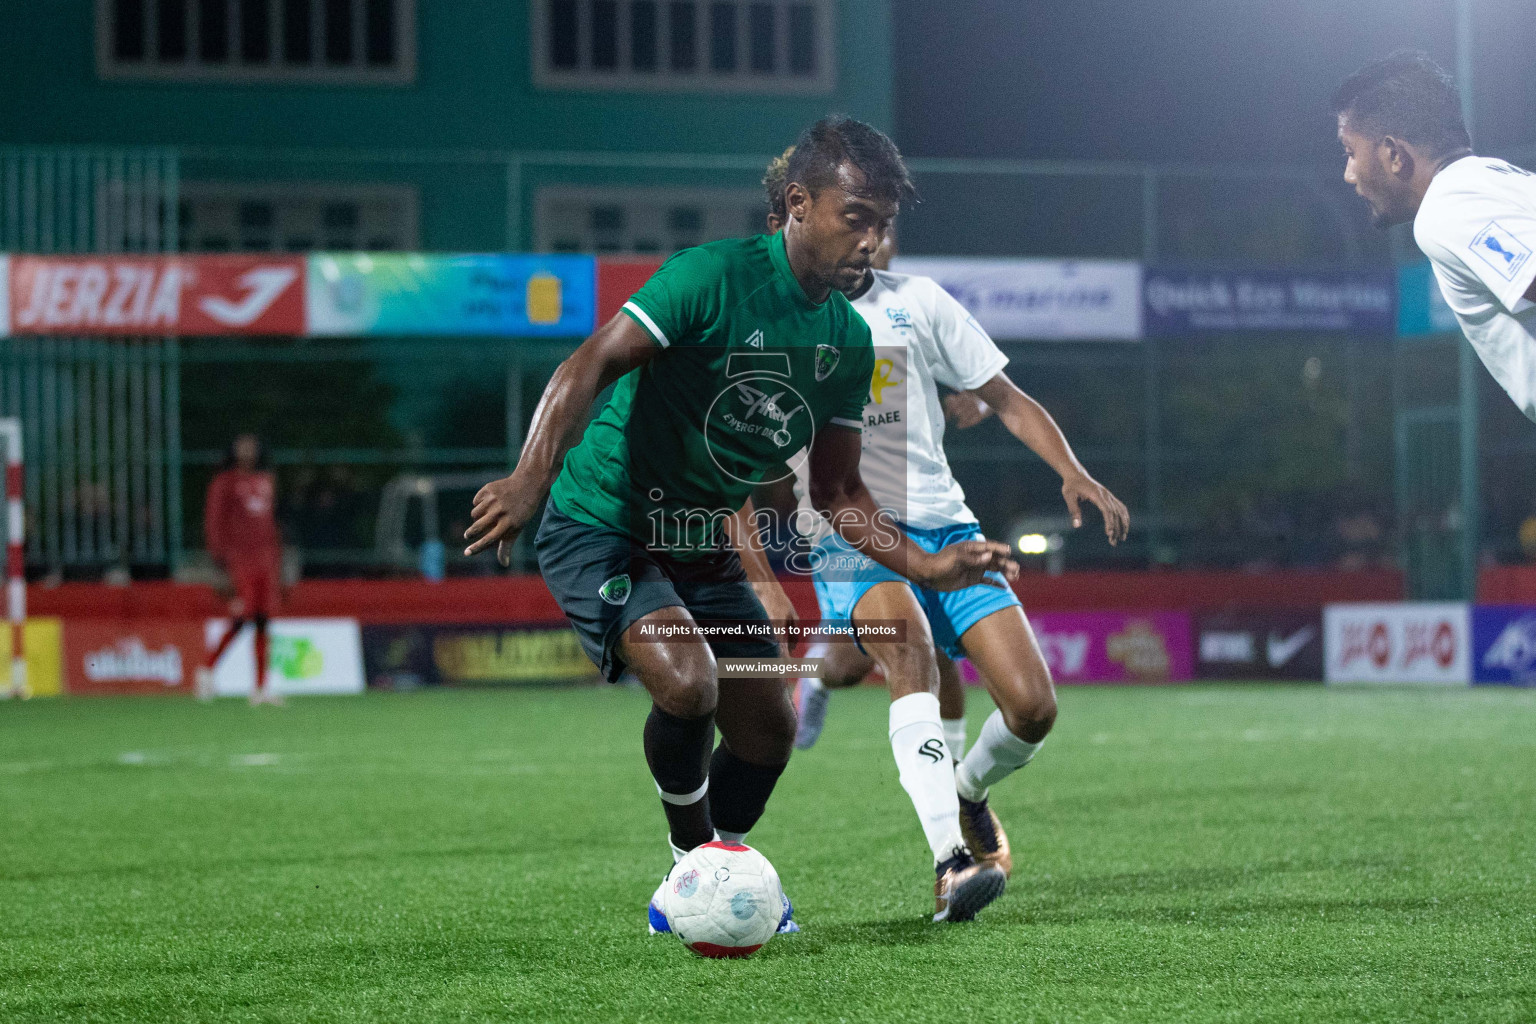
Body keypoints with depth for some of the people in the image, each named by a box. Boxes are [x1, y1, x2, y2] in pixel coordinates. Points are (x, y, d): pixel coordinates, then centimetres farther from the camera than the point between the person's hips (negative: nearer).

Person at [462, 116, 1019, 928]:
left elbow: (835, 489, 9)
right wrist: (530, 479, -44)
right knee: (686, 680, -29)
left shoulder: (849, 341, 2)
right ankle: (692, 861, -2)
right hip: (602, 531, -8)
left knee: (767, 731, 6)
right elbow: (592, 364, -29)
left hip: (705, 549, 8)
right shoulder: (714, 277, -21)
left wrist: (925, 565, -5)